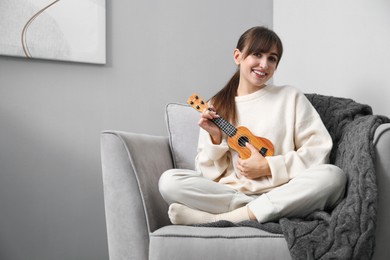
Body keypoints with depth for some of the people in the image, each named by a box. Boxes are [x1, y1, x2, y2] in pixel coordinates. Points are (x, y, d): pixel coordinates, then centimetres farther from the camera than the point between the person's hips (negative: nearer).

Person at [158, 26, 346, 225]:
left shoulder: (291, 97, 9)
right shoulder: (215, 106, 12)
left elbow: (319, 151, 1)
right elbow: (209, 173, 11)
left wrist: (268, 166, -7)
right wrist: (216, 139, -7)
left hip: (281, 194, 1)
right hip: (227, 194, 0)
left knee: (333, 175, -29)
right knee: (168, 180, -21)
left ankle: (217, 219, -29)